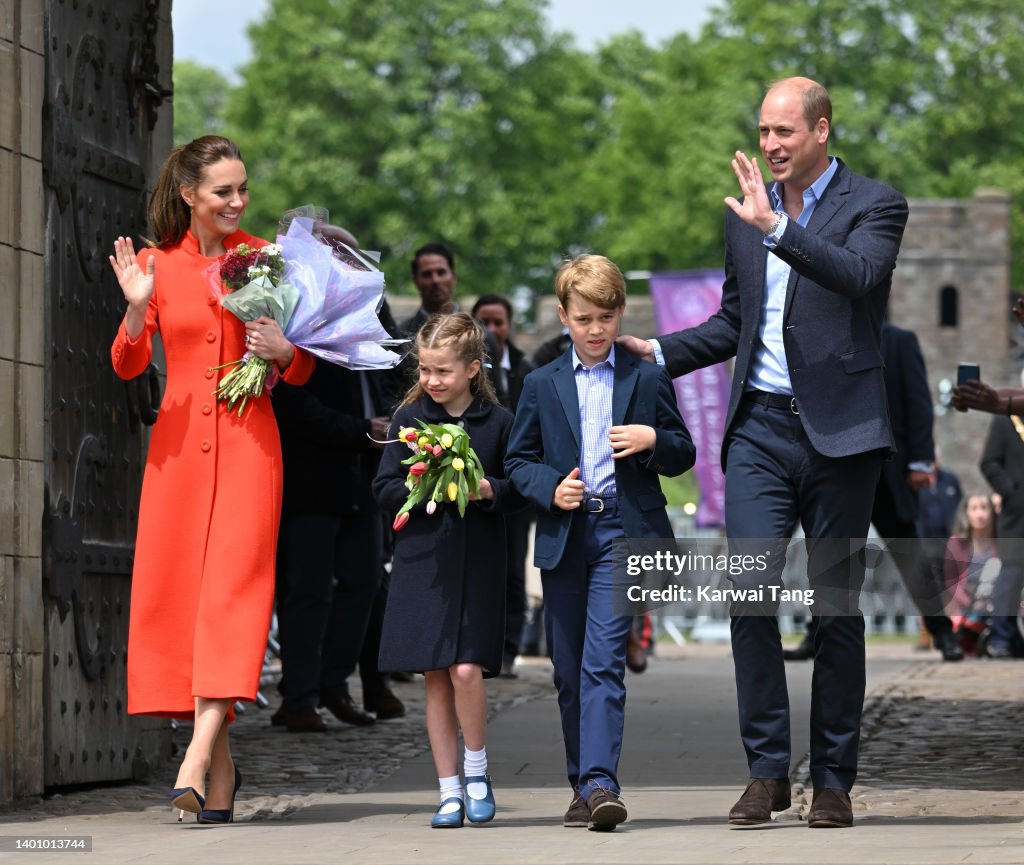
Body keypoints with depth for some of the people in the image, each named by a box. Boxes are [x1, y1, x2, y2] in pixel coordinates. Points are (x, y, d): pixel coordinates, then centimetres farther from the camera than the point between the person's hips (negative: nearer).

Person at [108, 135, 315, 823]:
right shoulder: (158, 263, 6)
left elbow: (304, 371, 9)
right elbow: (128, 365, 3)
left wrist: (282, 349, -13)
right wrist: (137, 309, -14)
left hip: (247, 439, -2)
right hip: (178, 441, 2)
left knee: (233, 587, -14)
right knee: (176, 592, 2)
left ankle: (196, 760, -21)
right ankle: (221, 765, 13)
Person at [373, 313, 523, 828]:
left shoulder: (497, 422, 1)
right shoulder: (409, 418, 5)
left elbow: (517, 491, 5)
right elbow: (384, 490, 4)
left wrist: (487, 490, -15)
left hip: (477, 563, -2)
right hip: (422, 559, 2)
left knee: (466, 670, -14)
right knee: (435, 679, 3)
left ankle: (477, 771, 8)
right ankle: (449, 791, 11)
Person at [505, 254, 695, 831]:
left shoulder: (647, 379, 7)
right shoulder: (542, 385, 12)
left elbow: (683, 455, 10)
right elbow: (518, 460, 13)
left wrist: (653, 440, -11)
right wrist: (550, 488, -7)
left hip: (624, 531, -3)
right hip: (564, 535, 3)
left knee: (603, 660, -16)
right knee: (569, 670, 7)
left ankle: (600, 783, -23)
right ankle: (585, 784, 17)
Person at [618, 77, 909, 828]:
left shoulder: (874, 205, -2)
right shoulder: (746, 212, 14)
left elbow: (858, 277, -23)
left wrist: (776, 228, -30)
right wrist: (658, 353, 10)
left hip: (839, 430, -4)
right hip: (761, 428, 4)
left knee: (837, 606, 3)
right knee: (750, 591, -10)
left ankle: (834, 780, 11)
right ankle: (768, 769, -2)